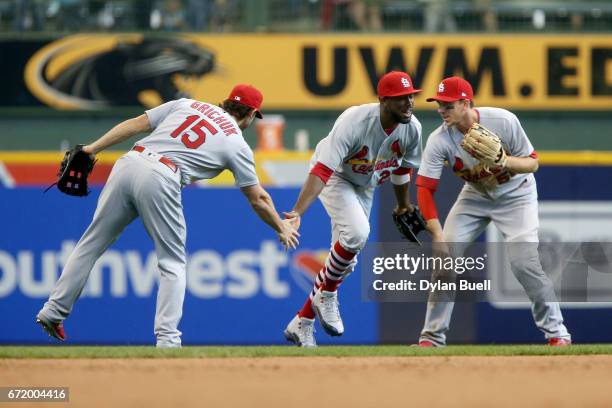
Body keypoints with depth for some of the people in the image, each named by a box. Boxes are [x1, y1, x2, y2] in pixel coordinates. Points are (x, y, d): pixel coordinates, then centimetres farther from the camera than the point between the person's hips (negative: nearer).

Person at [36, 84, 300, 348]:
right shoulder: (237, 144, 14)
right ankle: (167, 338, -2)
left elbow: (135, 125, 16)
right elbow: (258, 199, 19)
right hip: (161, 180, -4)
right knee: (173, 263, 8)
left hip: (128, 164, 4)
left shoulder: (188, 105, 24)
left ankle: (54, 311, 14)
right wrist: (282, 228, 34)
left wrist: (92, 149, 16)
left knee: (92, 242, 13)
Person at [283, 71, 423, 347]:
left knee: (346, 260, 4)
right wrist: (297, 212, -52)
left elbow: (402, 168, 4)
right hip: (335, 177, -6)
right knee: (357, 232, -32)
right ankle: (326, 294, -9)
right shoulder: (354, 122, -36)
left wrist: (403, 206, 15)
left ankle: (301, 323, 16)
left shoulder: (412, 128, -18)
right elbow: (323, 170, -42)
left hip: (365, 186, 6)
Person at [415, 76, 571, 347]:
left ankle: (556, 332, -4)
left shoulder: (503, 121, -26)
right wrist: (438, 236, -34)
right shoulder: (439, 140, -21)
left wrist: (503, 161, -39)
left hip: (515, 195, -3)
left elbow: (532, 163, -17)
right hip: (475, 197, 3)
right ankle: (432, 337, 2)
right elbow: (424, 189, -24)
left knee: (523, 261, -19)